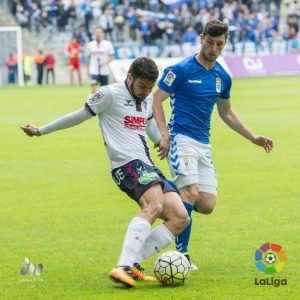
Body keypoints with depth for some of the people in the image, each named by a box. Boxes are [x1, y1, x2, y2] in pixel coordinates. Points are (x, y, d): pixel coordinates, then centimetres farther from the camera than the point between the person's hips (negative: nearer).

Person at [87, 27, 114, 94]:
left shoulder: (108, 44, 0)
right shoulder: (90, 44, 4)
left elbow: (112, 57, 1)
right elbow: (89, 57, 12)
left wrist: (105, 62, -16)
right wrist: (88, 69, 9)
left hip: (104, 71, 0)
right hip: (94, 71, 0)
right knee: (93, 88, -14)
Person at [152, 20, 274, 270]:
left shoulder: (223, 77, 12)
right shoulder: (181, 70, -7)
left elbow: (226, 113, 25)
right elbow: (156, 100, -7)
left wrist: (254, 138, 21)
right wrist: (164, 134, -19)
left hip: (204, 145, 6)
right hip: (181, 139, -6)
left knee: (207, 205, -4)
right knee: (191, 193, -21)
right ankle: (182, 254, -12)